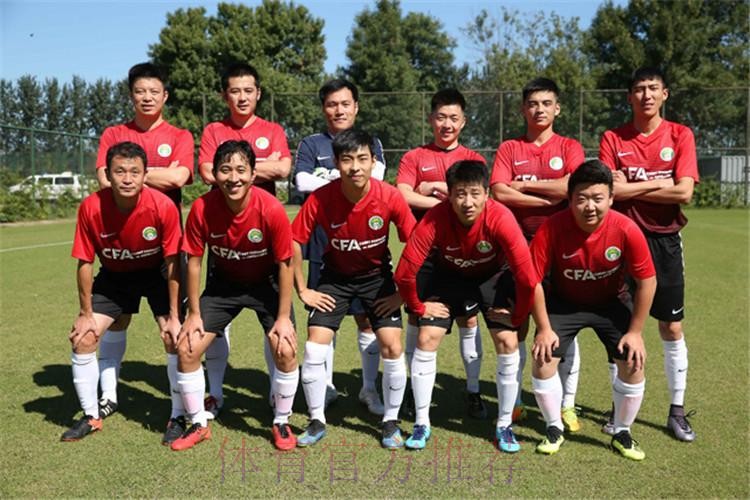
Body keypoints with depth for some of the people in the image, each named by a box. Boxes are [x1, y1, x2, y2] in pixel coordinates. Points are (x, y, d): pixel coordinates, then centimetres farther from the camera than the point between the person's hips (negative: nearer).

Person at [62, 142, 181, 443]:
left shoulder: (163, 207, -29)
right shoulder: (91, 208, -24)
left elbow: (173, 262, -19)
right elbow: (85, 262, -13)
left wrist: (174, 317, -17)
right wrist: (86, 313, -7)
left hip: (155, 274, -2)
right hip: (113, 276, 2)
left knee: (175, 339, -14)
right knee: (83, 338, -2)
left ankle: (178, 416, 5)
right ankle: (91, 416, 19)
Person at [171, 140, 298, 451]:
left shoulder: (271, 210, -28)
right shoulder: (202, 208, -23)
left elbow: (285, 264, -17)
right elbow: (194, 261, -10)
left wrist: (283, 317, -15)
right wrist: (194, 313, -8)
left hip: (266, 282, -2)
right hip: (224, 282, 2)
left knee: (286, 350, -16)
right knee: (187, 348, -6)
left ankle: (281, 423, 11)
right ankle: (199, 424, 17)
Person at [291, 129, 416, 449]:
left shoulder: (390, 198, -23)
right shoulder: (320, 199, -23)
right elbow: (294, 241, -11)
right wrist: (302, 290, -8)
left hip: (377, 275, 0)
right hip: (336, 275, 1)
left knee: (392, 347, -9)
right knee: (314, 347, -8)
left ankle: (391, 422, 13)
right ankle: (317, 422, 13)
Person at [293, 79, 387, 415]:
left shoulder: (370, 142, 12)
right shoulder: (311, 144, 10)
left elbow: (375, 176, -8)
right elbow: (303, 183, -7)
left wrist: (328, 176, -9)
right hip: (323, 243, 0)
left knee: (367, 318, 3)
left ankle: (369, 388, 17)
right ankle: (326, 387, 22)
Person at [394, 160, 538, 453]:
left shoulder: (501, 219, -35)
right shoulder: (435, 219, -33)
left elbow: (527, 278, -31)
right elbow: (404, 273, -27)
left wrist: (517, 316, -20)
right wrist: (419, 307, -16)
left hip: (493, 277, 0)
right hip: (449, 276, 1)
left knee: (508, 343, -13)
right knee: (426, 339, -9)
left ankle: (504, 426, 7)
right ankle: (422, 424, 8)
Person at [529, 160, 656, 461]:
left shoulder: (626, 230, -26)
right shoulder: (551, 228, -28)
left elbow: (647, 281, -14)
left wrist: (635, 331, -12)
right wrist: (544, 328, -17)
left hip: (611, 302, 1)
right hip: (564, 301, 0)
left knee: (634, 364, -7)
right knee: (543, 360, -12)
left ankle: (622, 433, 18)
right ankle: (554, 430, 12)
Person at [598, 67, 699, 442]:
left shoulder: (680, 136, 0)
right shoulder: (613, 139, 0)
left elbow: (684, 192, -12)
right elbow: (610, 190, -12)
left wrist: (632, 188, -10)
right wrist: (657, 184, -11)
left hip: (664, 241, 0)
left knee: (672, 328, 6)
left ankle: (677, 411, 20)